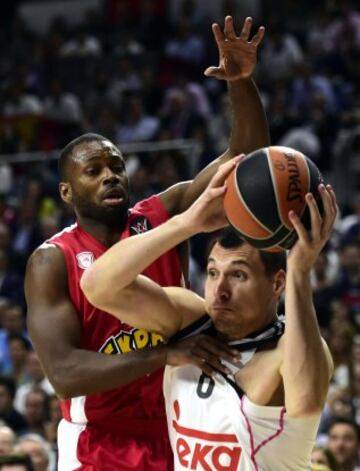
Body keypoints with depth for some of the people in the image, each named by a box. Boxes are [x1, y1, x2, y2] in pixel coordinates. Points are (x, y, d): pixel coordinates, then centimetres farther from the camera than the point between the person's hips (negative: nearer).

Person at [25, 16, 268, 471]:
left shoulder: (161, 218, -1)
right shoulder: (52, 263, -11)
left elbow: (247, 157, -5)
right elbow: (64, 373, -22)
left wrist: (241, 81, -23)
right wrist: (166, 353, -31)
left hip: (175, 433, 3)